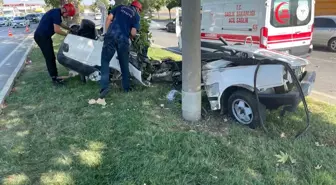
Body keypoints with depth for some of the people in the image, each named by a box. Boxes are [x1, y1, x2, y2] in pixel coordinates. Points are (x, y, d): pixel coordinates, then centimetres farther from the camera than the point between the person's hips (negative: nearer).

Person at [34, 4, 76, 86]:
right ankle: (54, 79, -2)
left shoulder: (57, 13, 11)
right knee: (50, 58, -7)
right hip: (41, 36, -10)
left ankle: (55, 76, 18)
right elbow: (56, 30, -26)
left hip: (44, 36, 10)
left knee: (51, 57, 12)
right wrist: (67, 34, -13)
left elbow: (61, 24, 28)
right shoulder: (56, 13, -20)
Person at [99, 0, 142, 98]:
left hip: (111, 35, 1)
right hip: (123, 39, 0)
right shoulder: (136, 15, 13)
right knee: (124, 64, 13)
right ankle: (126, 87, 23)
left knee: (105, 60, 3)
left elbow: (109, 18, 10)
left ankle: (104, 86, -11)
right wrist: (131, 37, 23)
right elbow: (133, 33, 1)